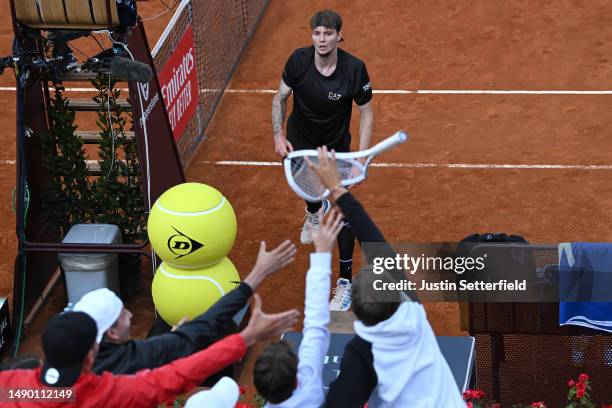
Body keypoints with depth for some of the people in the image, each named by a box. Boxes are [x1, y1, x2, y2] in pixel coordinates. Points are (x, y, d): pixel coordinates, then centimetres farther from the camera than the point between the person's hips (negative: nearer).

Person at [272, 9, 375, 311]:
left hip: (336, 146, -2)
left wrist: (361, 157, -23)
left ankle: (346, 281, 2)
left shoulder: (354, 69, -27)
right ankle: (315, 211, 67)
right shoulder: (298, 61, -23)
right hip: (300, 141, 2)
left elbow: (366, 113, -16)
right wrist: (278, 134, -18)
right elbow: (280, 97, -7)